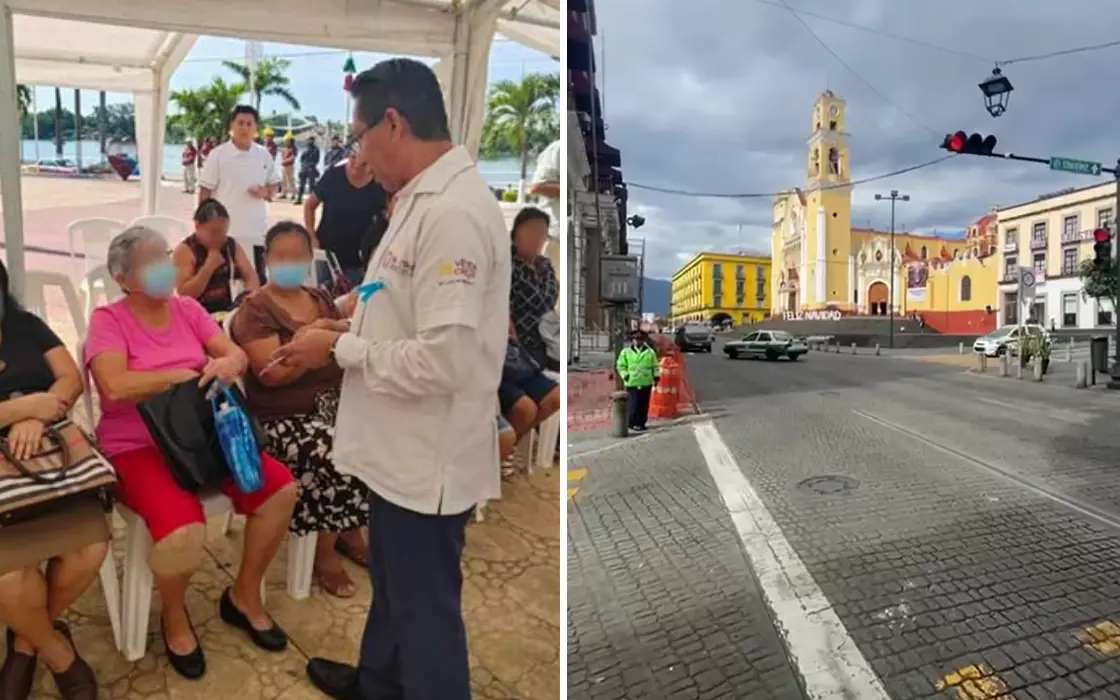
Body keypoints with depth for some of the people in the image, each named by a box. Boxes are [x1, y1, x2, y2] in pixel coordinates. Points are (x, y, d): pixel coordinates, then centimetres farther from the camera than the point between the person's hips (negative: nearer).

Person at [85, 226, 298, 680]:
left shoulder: (188, 309, 9)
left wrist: (227, 364, -22)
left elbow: (238, 355, 2)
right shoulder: (107, 320, -6)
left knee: (280, 488, -13)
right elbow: (115, 387, -22)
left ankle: (244, 596, 11)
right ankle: (174, 616, 7)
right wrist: (190, 374, -14)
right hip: (138, 447, -5)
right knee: (183, 533, -30)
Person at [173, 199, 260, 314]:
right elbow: (184, 294, -14)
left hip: (227, 311, 4)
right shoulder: (184, 250, -8)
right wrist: (209, 267, -20)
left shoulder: (231, 246, 5)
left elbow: (251, 277, 2)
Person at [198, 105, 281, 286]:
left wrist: (266, 193, -9)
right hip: (225, 231, -3)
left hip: (257, 231, 3)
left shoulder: (264, 155, 4)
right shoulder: (217, 154, -5)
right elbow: (205, 192, -3)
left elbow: (275, 184, 14)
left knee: (258, 279, 11)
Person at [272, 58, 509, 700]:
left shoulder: (454, 212, -25)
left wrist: (341, 350, -16)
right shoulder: (428, 198, 7)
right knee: (393, 583, 30)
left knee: (426, 605, 12)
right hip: (403, 446, 10)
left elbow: (444, 359, -29)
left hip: (430, 456, -10)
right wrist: (354, 328, 7)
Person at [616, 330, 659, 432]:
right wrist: (625, 375, -6)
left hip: (646, 383, 3)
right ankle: (632, 423, 4)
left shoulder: (650, 352, 9)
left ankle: (641, 423, 18)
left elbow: (655, 366, 13)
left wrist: (656, 376, 4)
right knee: (633, 404, -7)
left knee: (644, 405, 8)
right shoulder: (626, 352, 3)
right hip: (632, 383, -3)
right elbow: (620, 366, 6)